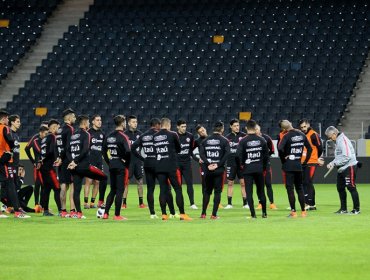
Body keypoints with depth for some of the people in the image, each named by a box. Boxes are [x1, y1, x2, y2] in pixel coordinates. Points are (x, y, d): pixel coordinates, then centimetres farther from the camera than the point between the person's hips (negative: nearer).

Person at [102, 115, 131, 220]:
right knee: (119, 190, -2)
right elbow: (128, 151, -23)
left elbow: (104, 150, 14)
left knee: (113, 190, 16)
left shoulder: (109, 136, 8)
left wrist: (108, 162, 15)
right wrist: (127, 163, -9)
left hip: (112, 166, 7)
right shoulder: (123, 136, -13)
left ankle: (106, 213, 12)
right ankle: (117, 215, -1)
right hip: (121, 166, -7)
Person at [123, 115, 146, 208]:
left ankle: (141, 202, 10)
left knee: (140, 181, 4)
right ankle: (124, 203, 0)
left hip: (138, 161, 3)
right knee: (126, 181, -3)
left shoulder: (139, 134, 9)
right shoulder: (125, 134, -1)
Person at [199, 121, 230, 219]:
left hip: (208, 170, 3)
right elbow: (227, 154, -14)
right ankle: (214, 214, -2)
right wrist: (218, 164, -13)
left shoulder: (205, 140, 7)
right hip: (219, 170, -3)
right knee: (217, 191, 3)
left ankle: (203, 213, 12)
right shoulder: (224, 140, -2)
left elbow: (201, 153, -4)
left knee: (207, 191, 14)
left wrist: (208, 164, -9)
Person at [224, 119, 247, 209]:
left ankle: (245, 203, 2)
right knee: (230, 183, 5)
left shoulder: (243, 135, 1)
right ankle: (229, 203, 12)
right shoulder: (228, 137, 6)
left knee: (243, 183, -3)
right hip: (231, 163, 2)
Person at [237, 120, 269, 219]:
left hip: (247, 170, -3)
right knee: (261, 191, 13)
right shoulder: (261, 140, 0)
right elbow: (266, 155, 4)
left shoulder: (243, 141, -9)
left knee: (249, 192, 1)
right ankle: (264, 213, 15)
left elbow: (238, 155, -13)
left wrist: (241, 165, 3)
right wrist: (264, 167, 15)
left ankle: (253, 214, -3)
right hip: (259, 169, 3)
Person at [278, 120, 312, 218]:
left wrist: (283, 158, -10)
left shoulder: (287, 136, -12)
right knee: (299, 188, 14)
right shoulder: (302, 135, 7)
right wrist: (305, 161, 15)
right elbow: (309, 149, 12)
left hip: (289, 165, -6)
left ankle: (293, 211, -4)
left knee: (290, 188, -1)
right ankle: (303, 211, 15)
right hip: (299, 165, 6)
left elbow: (280, 148, -26)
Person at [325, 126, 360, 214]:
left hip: (349, 167, -10)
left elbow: (346, 157, -23)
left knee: (351, 187, -7)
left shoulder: (343, 140, -16)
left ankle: (356, 209, -3)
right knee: (340, 187, 13)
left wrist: (334, 163, -18)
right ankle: (343, 209, 22)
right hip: (341, 169, 10)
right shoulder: (337, 141, 14)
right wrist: (332, 164, 5)